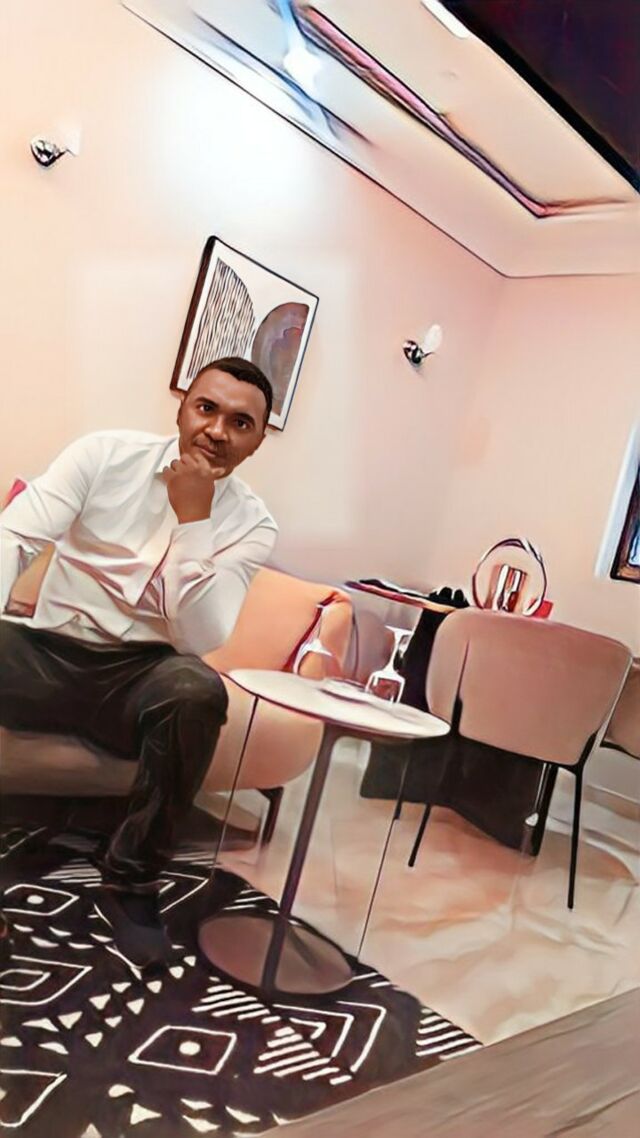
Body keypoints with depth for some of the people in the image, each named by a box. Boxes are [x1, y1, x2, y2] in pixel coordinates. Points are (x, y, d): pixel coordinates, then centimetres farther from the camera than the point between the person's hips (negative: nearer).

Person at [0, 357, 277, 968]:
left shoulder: (250, 523, -3)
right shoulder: (107, 453, -2)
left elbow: (198, 637, -14)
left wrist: (192, 517, -19)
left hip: (137, 675, 0)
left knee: (199, 691, -33)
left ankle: (130, 880, -12)